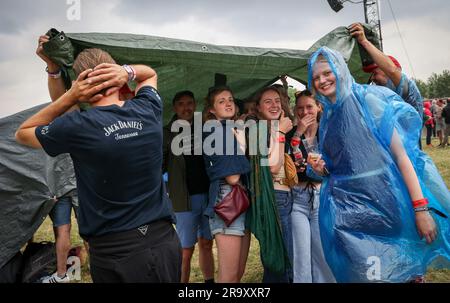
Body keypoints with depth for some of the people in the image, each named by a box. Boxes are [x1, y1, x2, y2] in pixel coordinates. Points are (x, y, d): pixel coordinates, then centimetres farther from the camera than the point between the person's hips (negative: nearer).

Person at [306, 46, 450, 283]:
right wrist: (322, 170, -3)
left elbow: (401, 153, -9)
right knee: (363, 273, 9)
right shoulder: (327, 118, 11)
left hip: (386, 204, -4)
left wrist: (421, 207, -15)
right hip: (349, 210, 4)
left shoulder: (368, 99, -3)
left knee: (401, 271, 4)